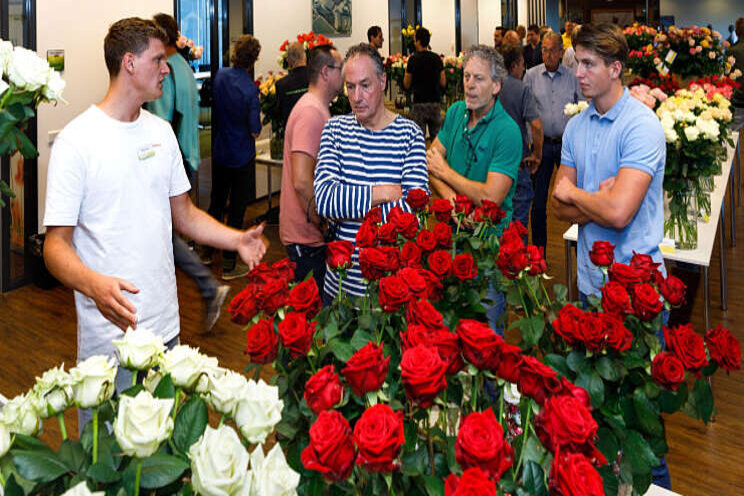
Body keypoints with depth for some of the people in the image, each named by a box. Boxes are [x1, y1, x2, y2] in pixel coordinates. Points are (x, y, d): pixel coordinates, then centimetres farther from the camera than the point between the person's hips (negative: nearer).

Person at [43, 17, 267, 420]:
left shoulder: (162, 132, 9)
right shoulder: (76, 141, -12)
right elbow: (56, 244, -14)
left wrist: (237, 239, 1)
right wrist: (95, 285, -34)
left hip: (165, 326, 6)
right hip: (111, 331, -6)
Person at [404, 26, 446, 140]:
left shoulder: (413, 59, -7)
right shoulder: (437, 58, 4)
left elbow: (407, 85, -1)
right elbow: (443, 83, 9)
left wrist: (406, 71, 14)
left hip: (419, 103, -4)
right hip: (435, 102, 4)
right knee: (437, 137, 9)